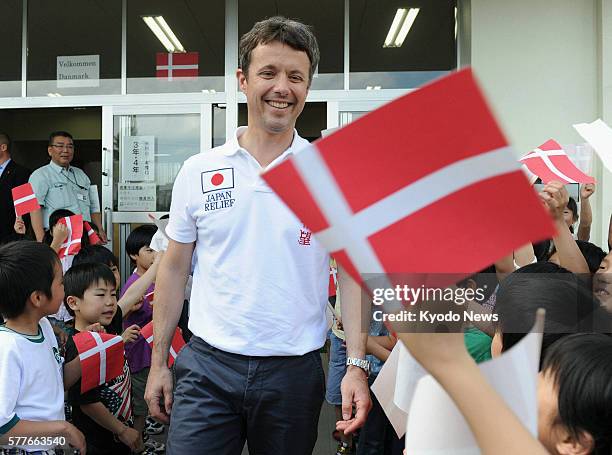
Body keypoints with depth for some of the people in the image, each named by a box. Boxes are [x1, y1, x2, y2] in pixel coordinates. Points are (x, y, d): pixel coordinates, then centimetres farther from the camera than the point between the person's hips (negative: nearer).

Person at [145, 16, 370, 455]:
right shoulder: (198, 171, 1)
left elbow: (352, 273, -1)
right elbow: (175, 269, 7)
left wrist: (357, 366, -9)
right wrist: (158, 362, 8)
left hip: (294, 370, 0)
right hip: (207, 367, 1)